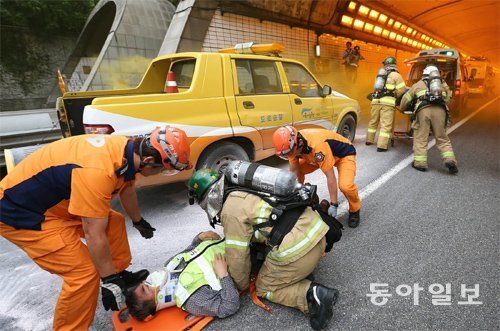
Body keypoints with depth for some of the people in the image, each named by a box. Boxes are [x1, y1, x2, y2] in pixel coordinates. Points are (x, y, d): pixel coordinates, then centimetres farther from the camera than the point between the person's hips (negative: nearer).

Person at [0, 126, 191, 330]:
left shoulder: (127, 148, -9)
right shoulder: (98, 171, -36)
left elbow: (127, 190, 12)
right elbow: (94, 235, -28)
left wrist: (138, 221, 28)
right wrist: (109, 280, -15)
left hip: (55, 201, 9)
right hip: (20, 212, -9)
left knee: (114, 223, 15)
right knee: (85, 272, -13)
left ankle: (120, 274, 33)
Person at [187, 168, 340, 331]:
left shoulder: (231, 211, -9)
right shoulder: (247, 189, 17)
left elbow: (237, 256, -3)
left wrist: (241, 285, 16)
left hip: (298, 246, -9)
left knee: (264, 288, 13)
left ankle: (312, 294, -4)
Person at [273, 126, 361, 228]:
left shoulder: (317, 145, -42)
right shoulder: (292, 143, -22)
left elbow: (330, 176, -35)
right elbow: (294, 173, -12)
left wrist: (333, 204, -29)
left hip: (344, 153, -6)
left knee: (345, 186, -30)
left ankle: (354, 211, 2)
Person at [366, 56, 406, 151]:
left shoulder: (379, 74, 22)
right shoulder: (396, 75, 5)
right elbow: (402, 90, 2)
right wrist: (394, 96, 19)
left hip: (376, 101, 5)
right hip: (387, 102, -5)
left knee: (373, 121, 18)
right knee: (386, 125, -5)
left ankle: (369, 140, 30)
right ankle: (381, 146, -10)